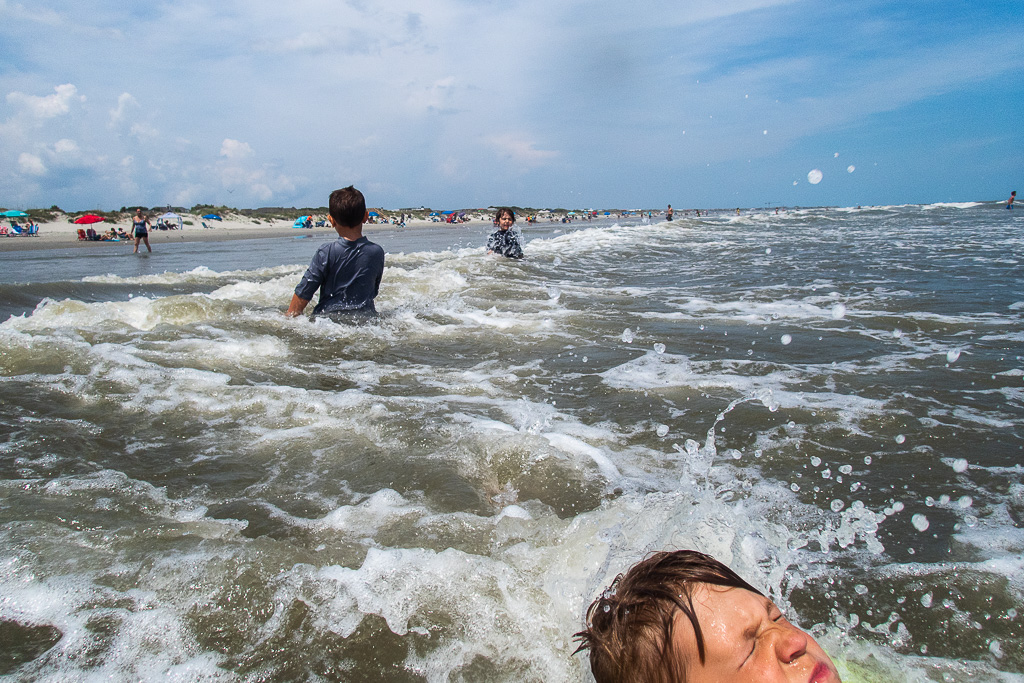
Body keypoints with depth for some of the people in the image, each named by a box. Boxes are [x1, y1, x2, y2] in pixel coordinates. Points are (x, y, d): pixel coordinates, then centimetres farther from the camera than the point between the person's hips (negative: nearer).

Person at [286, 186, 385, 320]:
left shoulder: (326, 252, -7)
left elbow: (302, 294, -4)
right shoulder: (377, 252, 0)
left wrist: (289, 319, 8)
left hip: (328, 315, -2)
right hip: (365, 318, 2)